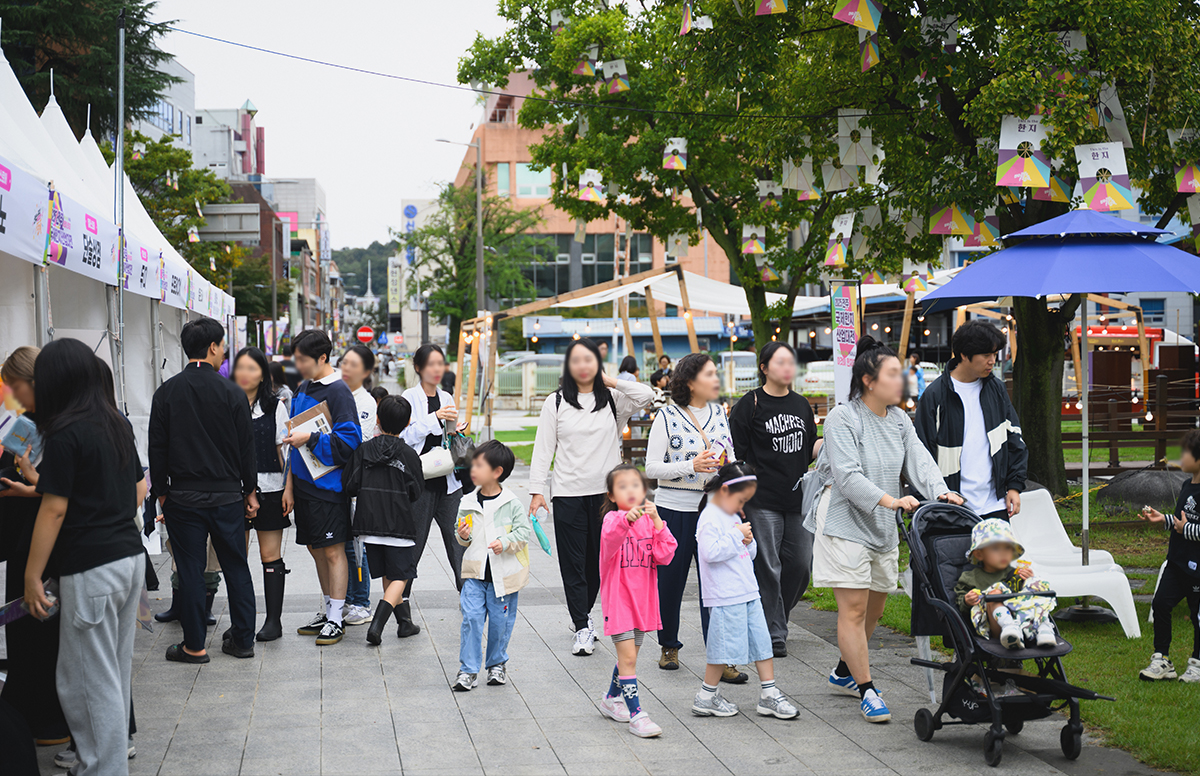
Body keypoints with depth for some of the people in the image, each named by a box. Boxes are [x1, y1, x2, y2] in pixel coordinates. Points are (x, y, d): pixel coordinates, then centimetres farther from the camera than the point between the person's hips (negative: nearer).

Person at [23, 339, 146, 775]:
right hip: (131, 556, 8)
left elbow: (54, 510, -15)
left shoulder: (66, 434, -14)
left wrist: (33, 576, -11)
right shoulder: (118, 424, 9)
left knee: (87, 679, 0)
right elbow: (140, 489, 17)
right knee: (117, 670, 17)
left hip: (91, 568, -8)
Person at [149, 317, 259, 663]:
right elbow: (246, 449, -1)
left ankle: (194, 645, 9)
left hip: (183, 498, 0)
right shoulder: (232, 393, -5)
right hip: (228, 496, 0)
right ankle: (243, 639, 16)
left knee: (190, 570, 5)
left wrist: (161, 492, 10)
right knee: (236, 567, 10)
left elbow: (157, 449, 0)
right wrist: (250, 491, 9)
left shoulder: (166, 393, -2)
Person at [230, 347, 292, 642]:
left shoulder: (275, 405, 3)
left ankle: (274, 620, 9)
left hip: (268, 488, -1)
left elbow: (284, 451, 4)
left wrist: (288, 488, -3)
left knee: (271, 557, 3)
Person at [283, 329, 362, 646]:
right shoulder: (302, 389, 11)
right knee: (316, 549, 14)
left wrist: (310, 439, -20)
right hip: (305, 482, 8)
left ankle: (335, 620, 4)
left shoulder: (338, 392, -13)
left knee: (333, 551, -2)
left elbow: (348, 441, -19)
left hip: (329, 485, -8)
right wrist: (289, 484, 14)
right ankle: (328, 611, 25)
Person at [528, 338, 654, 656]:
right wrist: (537, 491, -3)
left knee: (598, 558, 9)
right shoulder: (556, 402, 5)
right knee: (572, 561, -2)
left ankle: (583, 613, 29)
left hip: (605, 493, 1)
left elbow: (646, 396, -13)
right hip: (568, 493, -1)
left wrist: (610, 381, -5)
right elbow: (543, 449, 4)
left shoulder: (613, 400, 6)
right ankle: (583, 628, 1)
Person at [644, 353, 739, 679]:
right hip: (675, 509, -3)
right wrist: (692, 466, -20)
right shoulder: (668, 416, -6)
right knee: (671, 580, 9)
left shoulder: (719, 412, 9)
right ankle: (669, 646, 28)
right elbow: (652, 468, -9)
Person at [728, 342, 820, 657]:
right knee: (768, 569, -3)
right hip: (763, 501, -6)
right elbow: (737, 454, -5)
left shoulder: (801, 404, 13)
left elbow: (810, 450, 18)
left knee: (800, 565, 6)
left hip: (798, 499, 6)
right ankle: (775, 634, 4)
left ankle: (777, 617, 27)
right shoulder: (749, 405, -4)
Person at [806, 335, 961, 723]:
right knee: (854, 609, -8)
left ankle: (844, 672, 33)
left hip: (884, 529, 8)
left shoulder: (899, 419, 9)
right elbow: (848, 476, -23)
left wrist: (941, 492, -21)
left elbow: (918, 459, -2)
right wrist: (889, 500, -35)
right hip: (845, 525, -8)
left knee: (873, 607, 15)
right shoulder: (842, 419, -14)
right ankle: (866, 690, -3)